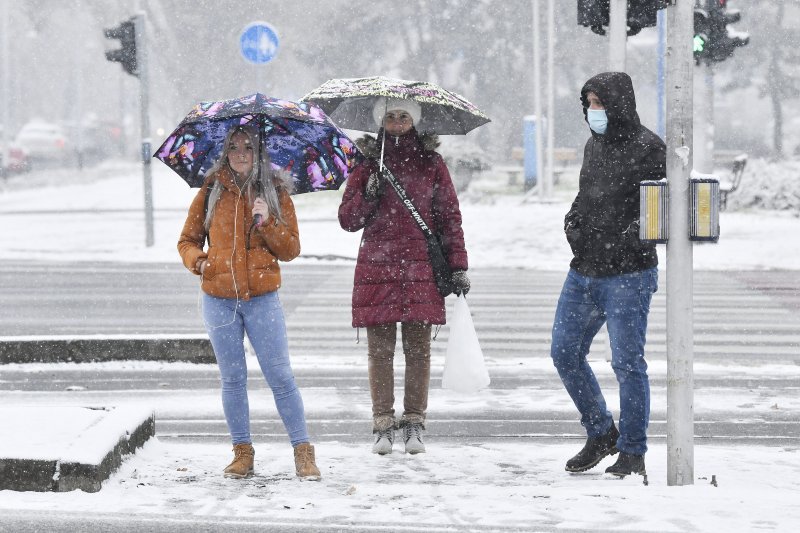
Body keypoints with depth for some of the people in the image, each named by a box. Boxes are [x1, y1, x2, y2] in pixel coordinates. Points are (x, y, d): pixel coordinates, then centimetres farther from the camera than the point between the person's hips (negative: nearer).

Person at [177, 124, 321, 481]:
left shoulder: (275, 193, 6)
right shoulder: (211, 192, 8)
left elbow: (291, 250, 4)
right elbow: (187, 240, 14)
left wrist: (266, 223, -12)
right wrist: (198, 261, -7)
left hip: (262, 299, -1)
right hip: (219, 300, 2)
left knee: (280, 376, -5)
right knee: (232, 379, 7)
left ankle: (303, 452, 1)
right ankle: (242, 452, 15)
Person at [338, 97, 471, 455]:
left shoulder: (431, 164, 8)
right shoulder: (367, 164, 10)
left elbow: (450, 217, 7)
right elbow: (347, 219, 9)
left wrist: (458, 266, 1)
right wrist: (369, 196, -10)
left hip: (421, 270, 0)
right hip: (376, 268, 1)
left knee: (418, 348, -1)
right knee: (380, 350, 0)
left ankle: (414, 425, 6)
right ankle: (383, 426, 5)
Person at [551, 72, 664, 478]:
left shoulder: (648, 149, -10)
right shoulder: (595, 144, 13)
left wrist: (626, 241, -20)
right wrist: (573, 225, 8)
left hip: (628, 276, -8)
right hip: (583, 272, 8)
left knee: (627, 362, -4)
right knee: (564, 352, 10)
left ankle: (632, 451, 7)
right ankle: (600, 435, 25)